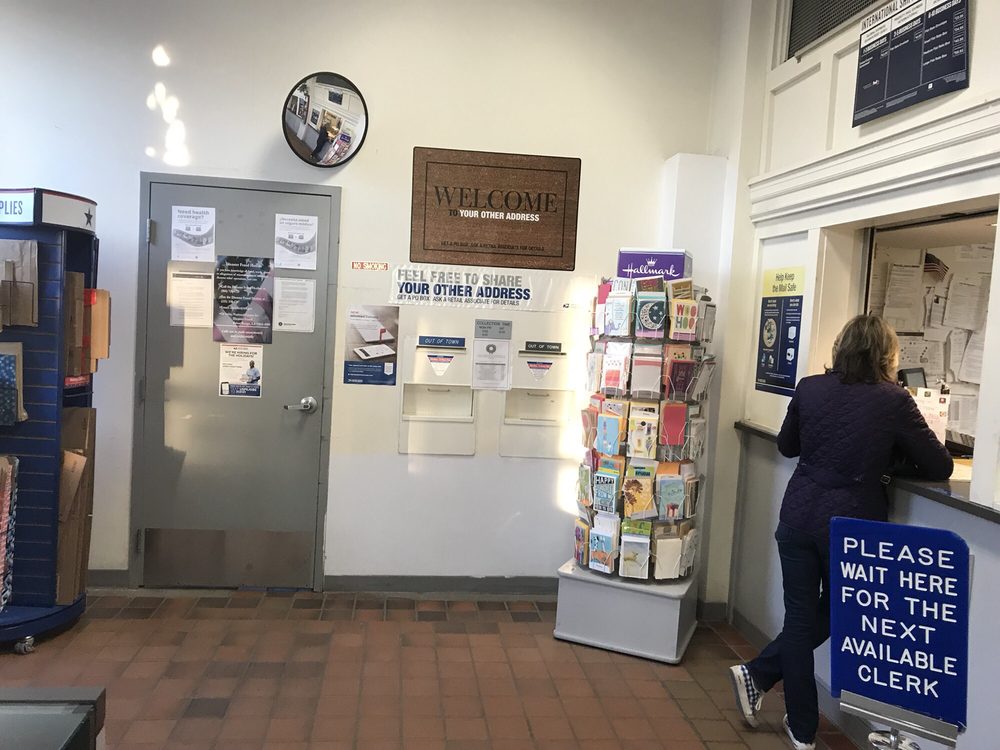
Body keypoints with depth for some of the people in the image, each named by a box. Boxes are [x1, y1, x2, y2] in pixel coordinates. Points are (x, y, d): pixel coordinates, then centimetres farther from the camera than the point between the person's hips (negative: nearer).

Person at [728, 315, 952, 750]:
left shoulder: (809, 388, 0)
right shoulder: (894, 401, -9)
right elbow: (940, 468, -3)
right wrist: (882, 461, 9)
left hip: (799, 517, 3)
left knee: (802, 618, 13)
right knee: (835, 615, 20)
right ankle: (758, 675, 21)